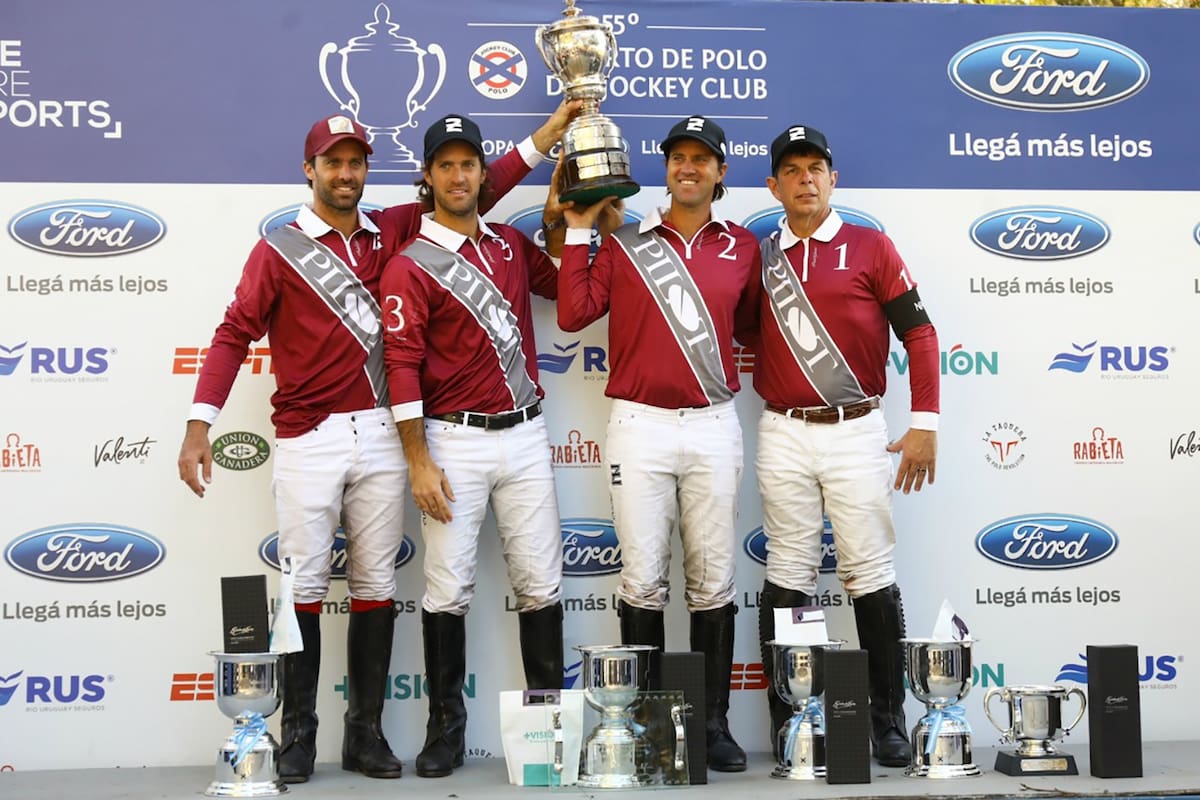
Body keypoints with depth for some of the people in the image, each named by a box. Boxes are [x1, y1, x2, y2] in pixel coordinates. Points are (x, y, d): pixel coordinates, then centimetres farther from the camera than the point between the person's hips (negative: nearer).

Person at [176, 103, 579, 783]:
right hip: (309, 440, -3)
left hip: (380, 435, 3)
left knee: (377, 585, 6)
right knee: (304, 585, -2)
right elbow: (235, 334, -4)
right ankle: (298, 736, 8)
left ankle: (366, 732, 15)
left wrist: (548, 133, 11)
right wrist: (200, 425, -13)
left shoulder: (394, 232, 11)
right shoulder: (278, 250, 2)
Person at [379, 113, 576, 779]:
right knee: (448, 587, -1)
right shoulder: (409, 266, -4)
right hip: (455, 440, -4)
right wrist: (419, 463, -14)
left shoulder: (511, 245, 12)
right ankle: (445, 727, 12)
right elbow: (402, 366, -9)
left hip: (526, 434, 5)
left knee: (541, 582, 6)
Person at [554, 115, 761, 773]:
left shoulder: (742, 248, 10)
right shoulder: (624, 245, 6)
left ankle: (713, 723, 12)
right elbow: (573, 313, -3)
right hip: (640, 424, -1)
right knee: (643, 580, 0)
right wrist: (577, 230, -1)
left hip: (714, 425, 1)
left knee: (712, 582, 4)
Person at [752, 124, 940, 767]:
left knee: (870, 574, 0)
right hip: (783, 435, 2)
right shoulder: (759, 256, 10)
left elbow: (918, 332, 0)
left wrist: (924, 423, -6)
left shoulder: (871, 247, 2)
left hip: (858, 432, -2)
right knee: (787, 578, 5)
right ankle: (788, 722, 12)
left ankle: (887, 721, 10)